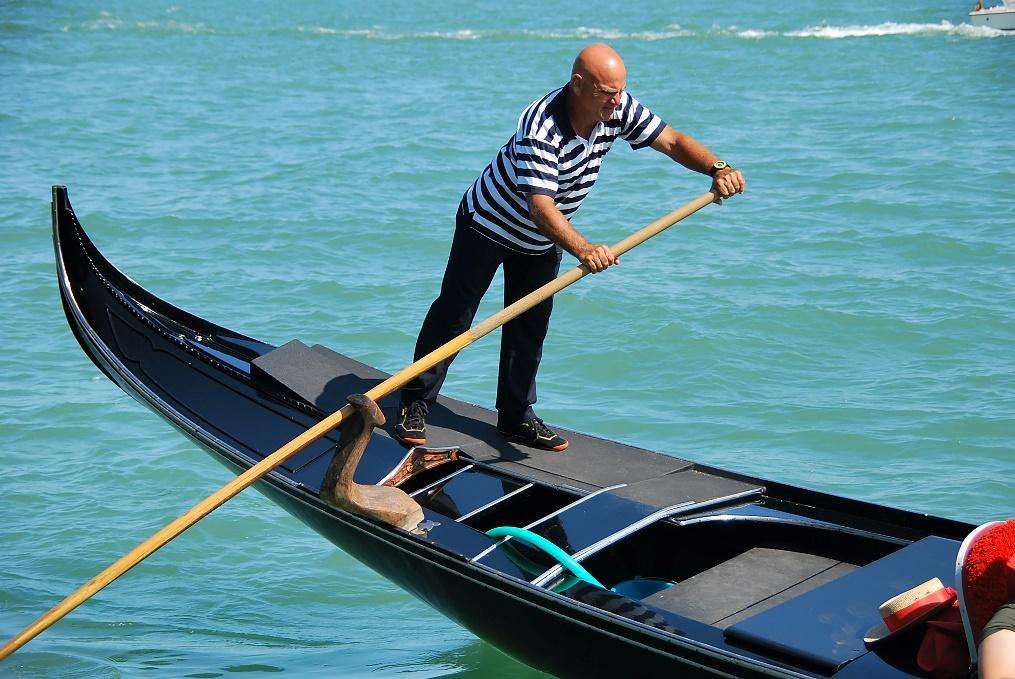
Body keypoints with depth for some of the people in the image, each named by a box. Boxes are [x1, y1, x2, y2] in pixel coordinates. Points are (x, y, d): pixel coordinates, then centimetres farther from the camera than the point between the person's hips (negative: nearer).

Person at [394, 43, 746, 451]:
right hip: (489, 224, -6)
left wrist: (717, 168, -34)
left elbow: (672, 142, -14)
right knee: (453, 316, 2)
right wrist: (583, 249, -62)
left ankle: (517, 417, 18)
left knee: (530, 327, 9)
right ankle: (416, 404, 13)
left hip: (543, 240, 6)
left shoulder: (618, 110, -18)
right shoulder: (540, 129, -39)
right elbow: (540, 207, -47)